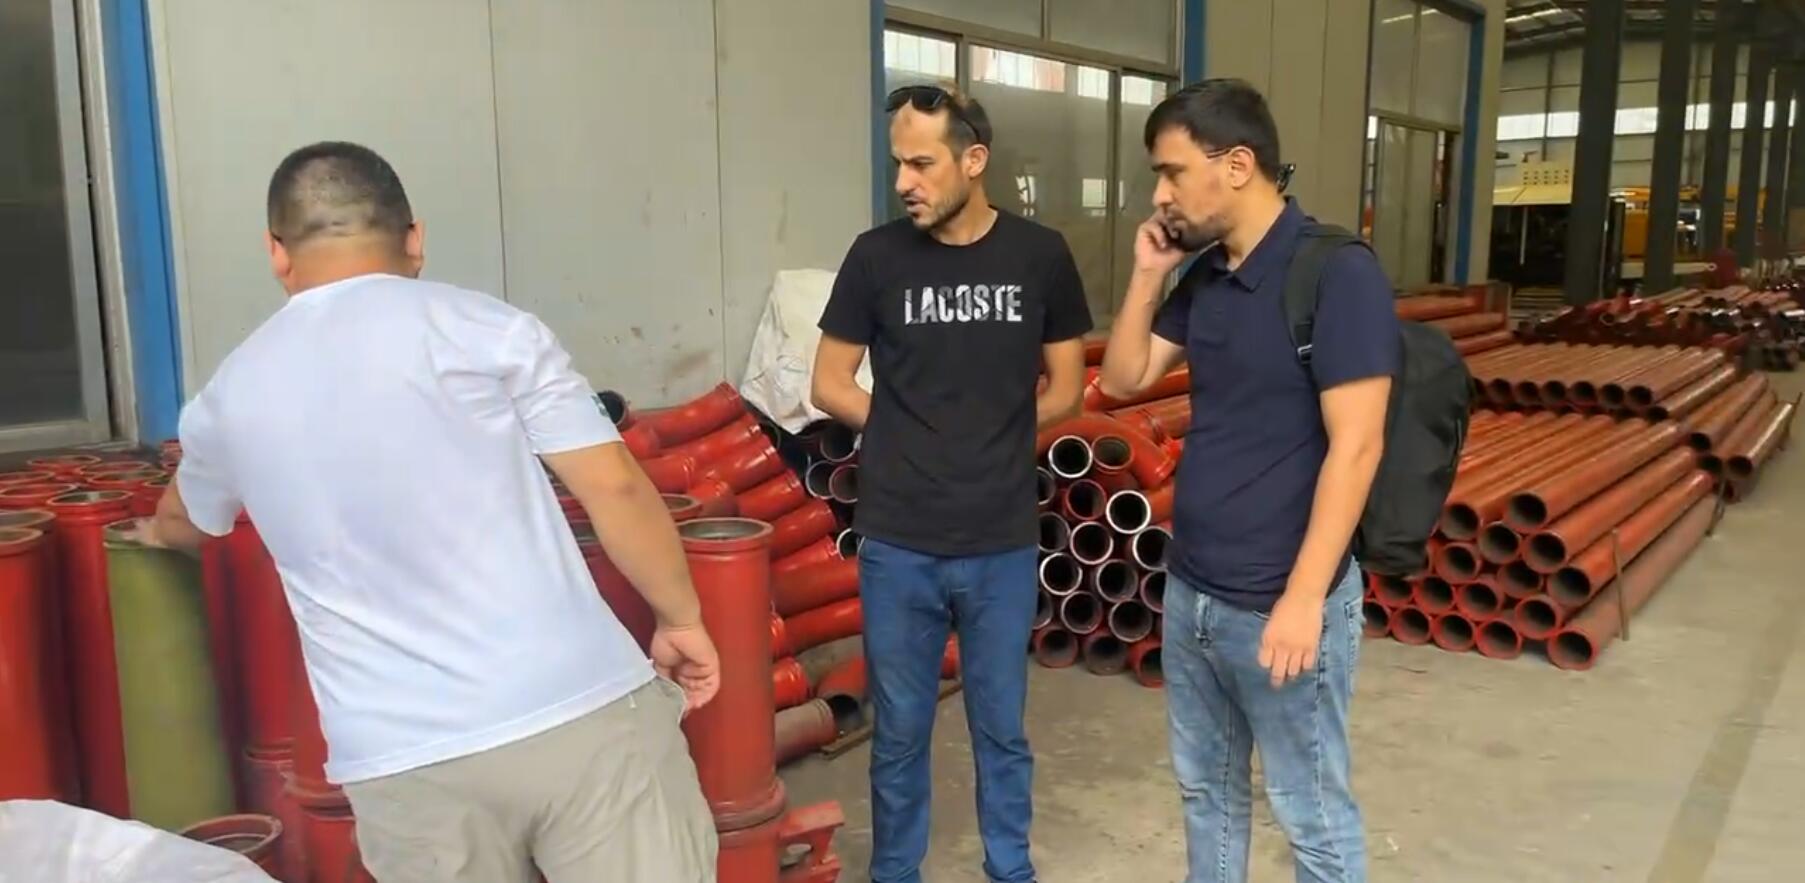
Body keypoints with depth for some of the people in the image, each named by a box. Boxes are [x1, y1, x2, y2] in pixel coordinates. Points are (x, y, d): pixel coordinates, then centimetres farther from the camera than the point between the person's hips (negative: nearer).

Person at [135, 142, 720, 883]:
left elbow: (181, 523, 34)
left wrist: (155, 532, 58)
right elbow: (616, 489, -6)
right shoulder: (486, 328, -2)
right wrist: (681, 620, 8)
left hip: (404, 760, 3)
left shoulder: (229, 394, 12)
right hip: (580, 710, -3)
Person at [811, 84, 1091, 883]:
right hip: (898, 543, 0)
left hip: (1002, 545, 1)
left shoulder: (1040, 256, -2)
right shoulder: (877, 256, -4)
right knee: (899, 729, 13)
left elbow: (1066, 390, 7)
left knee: (1001, 727, 15)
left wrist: (993, 433, 1)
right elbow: (830, 385, 3)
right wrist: (912, 434, 0)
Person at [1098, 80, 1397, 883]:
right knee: (1205, 788, 21)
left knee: (1313, 818, 10)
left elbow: (1355, 446, -20)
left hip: (1279, 605, -7)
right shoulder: (1203, 276, 7)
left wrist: (1303, 599, -21)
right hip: (1190, 593, 7)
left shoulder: (1337, 274, -16)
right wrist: (1148, 275, 1)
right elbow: (1122, 380, 13)